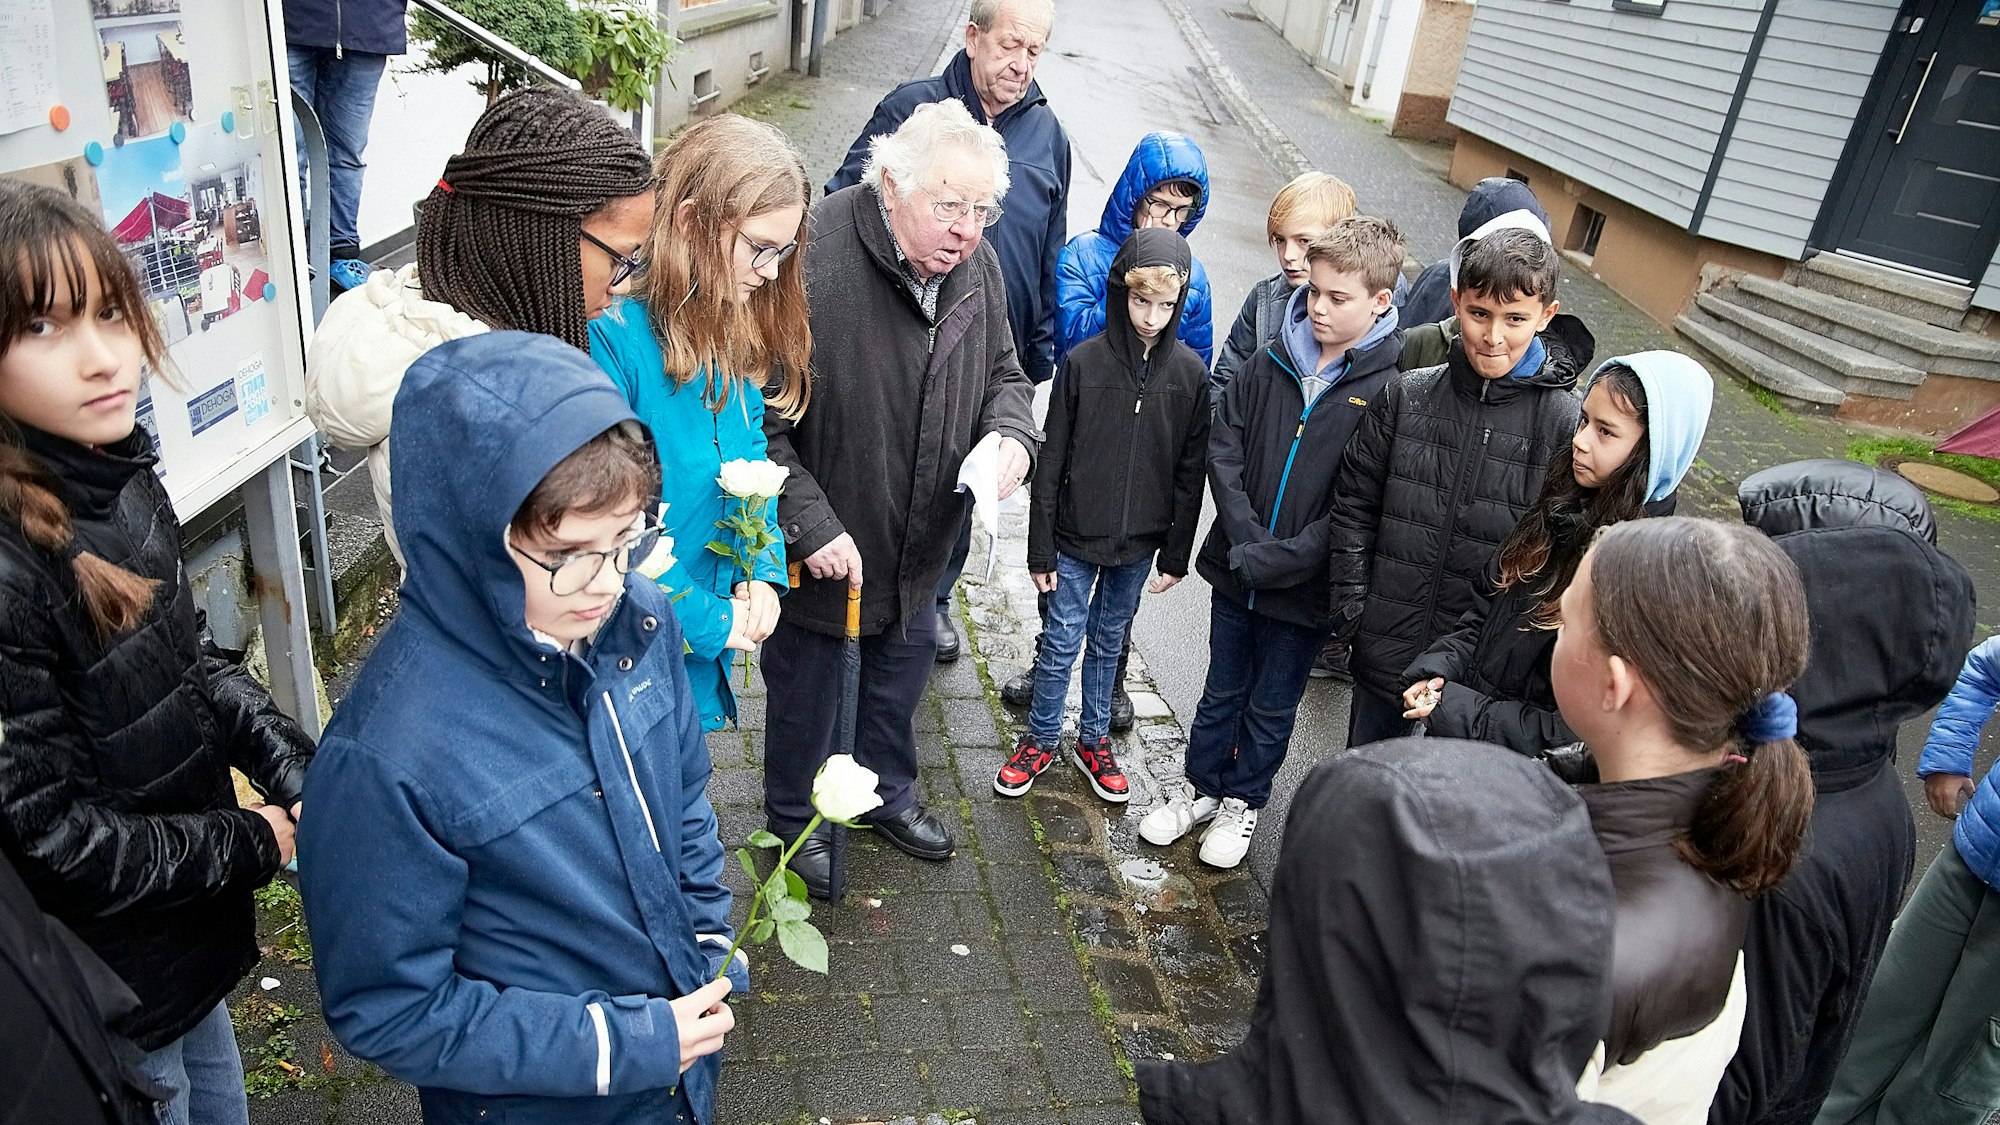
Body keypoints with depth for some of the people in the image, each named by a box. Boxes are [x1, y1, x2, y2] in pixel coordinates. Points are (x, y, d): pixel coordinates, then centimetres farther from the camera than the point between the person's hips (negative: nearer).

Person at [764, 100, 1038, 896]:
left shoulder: (977, 265, -6)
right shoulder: (812, 261, -29)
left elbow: (1002, 373, 10)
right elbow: (756, 420, -25)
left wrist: (1012, 433, -12)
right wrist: (809, 524, -28)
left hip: (918, 545, 7)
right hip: (822, 548, -6)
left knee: (901, 677, 28)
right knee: (807, 690, 18)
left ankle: (888, 792, 56)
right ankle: (795, 818, 46)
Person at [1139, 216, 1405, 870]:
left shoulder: (1393, 388, -14)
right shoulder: (1270, 363, -3)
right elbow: (1223, 451, -2)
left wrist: (1278, 559, -19)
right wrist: (1246, 542, -13)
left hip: (1306, 589, -3)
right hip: (1236, 569, 3)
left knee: (1272, 707, 17)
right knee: (1222, 692, 20)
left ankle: (1244, 799, 38)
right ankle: (1200, 786, 40)